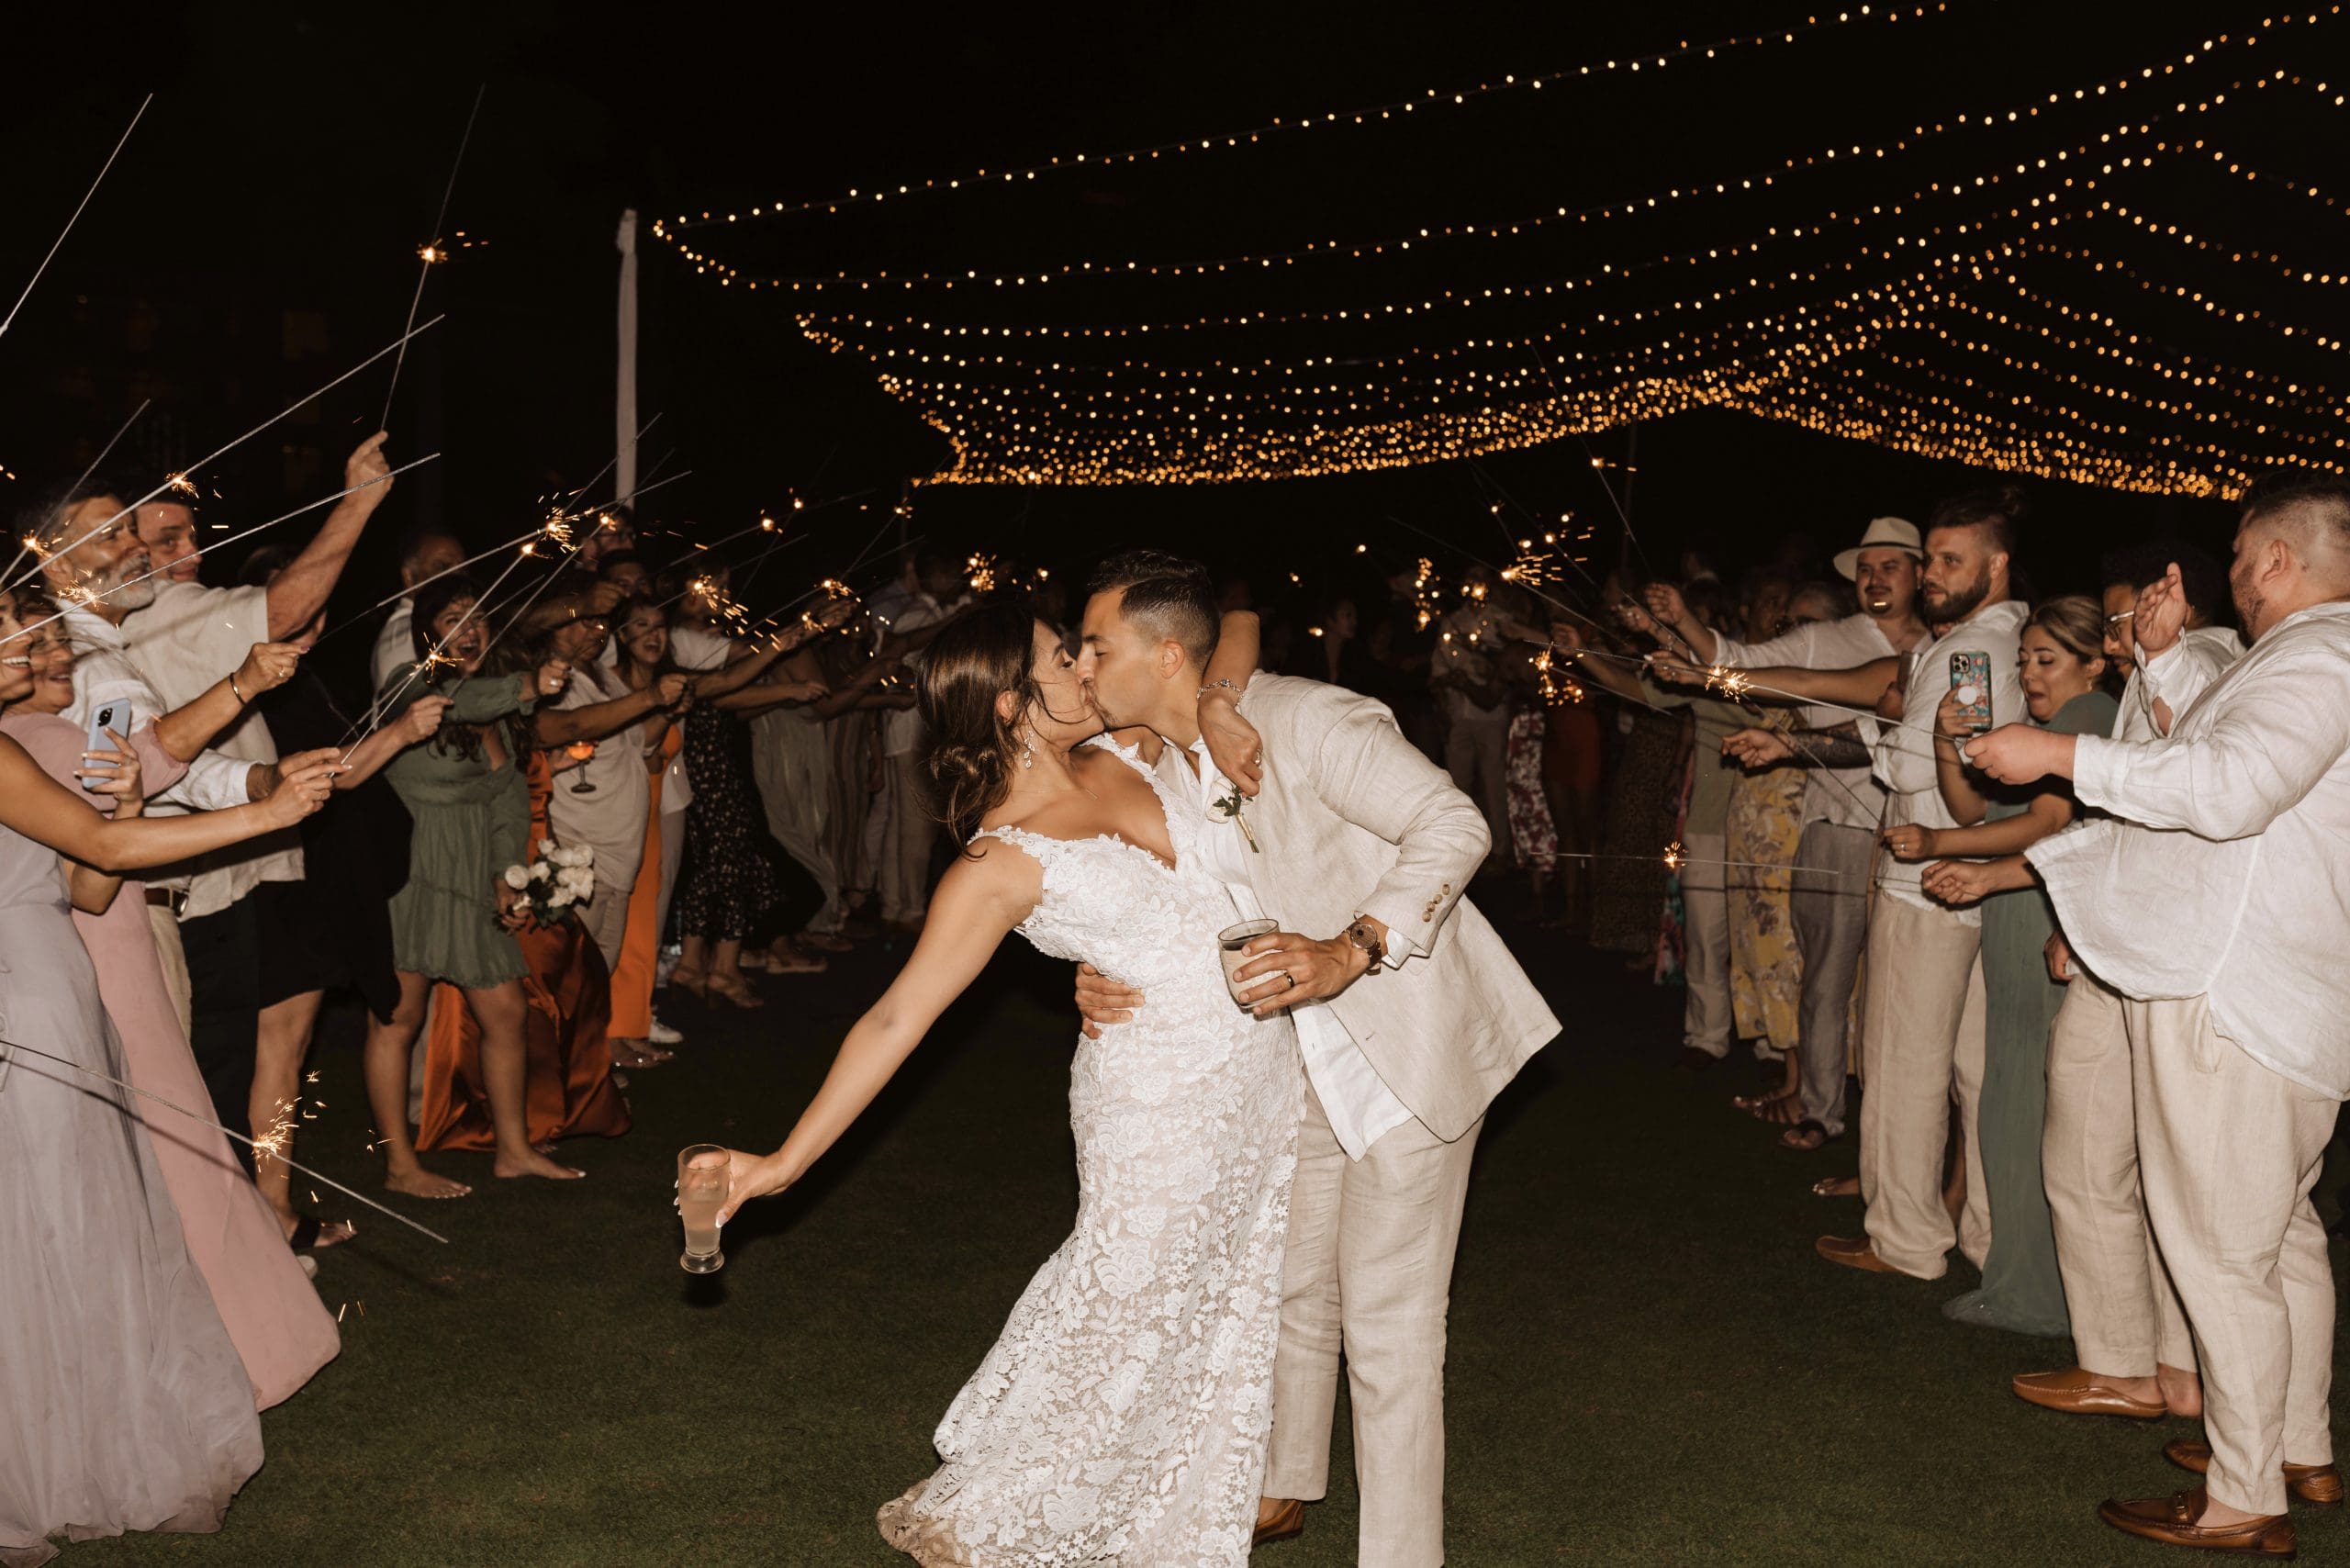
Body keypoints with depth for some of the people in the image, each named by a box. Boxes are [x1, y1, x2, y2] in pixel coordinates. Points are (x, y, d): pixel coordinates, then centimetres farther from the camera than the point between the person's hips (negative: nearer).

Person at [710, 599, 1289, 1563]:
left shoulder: (1124, 752, 2)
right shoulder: (1002, 863, -16)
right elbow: (896, 1018, -17)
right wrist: (783, 1160, -19)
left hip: (1266, 1066, 7)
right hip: (1160, 1097, -7)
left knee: (1230, 1321, 18)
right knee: (1126, 1316, 6)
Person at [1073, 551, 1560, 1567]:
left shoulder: (1308, 722, -23)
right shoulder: (1155, 763, 2)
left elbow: (1453, 826, -28)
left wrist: (1350, 952, -40)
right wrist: (1103, 980, -15)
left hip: (1408, 1045, -8)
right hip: (1304, 1057, 8)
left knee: (1388, 1325, -3)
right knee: (1294, 1285, 22)